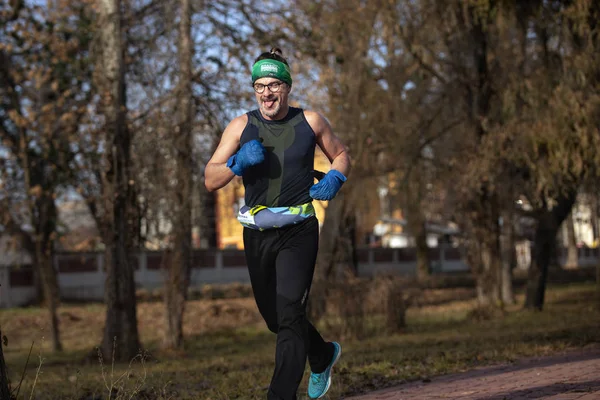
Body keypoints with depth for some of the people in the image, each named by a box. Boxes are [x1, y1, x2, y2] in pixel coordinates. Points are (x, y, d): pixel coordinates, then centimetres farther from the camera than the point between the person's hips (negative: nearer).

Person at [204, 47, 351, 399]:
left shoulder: (310, 122, 2)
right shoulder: (242, 126, 2)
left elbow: (341, 155, 18)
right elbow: (210, 180, -1)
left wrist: (334, 179, -2)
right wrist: (238, 163, -19)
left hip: (298, 232, -3)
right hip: (257, 234, 3)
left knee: (289, 314, -15)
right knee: (273, 317, 16)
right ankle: (324, 355, 44)